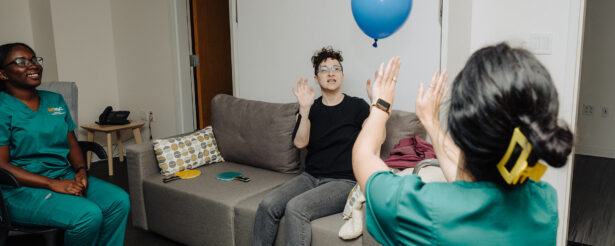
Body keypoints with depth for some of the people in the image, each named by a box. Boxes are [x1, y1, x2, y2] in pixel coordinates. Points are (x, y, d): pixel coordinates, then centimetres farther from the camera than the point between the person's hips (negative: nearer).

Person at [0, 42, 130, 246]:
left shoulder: (55, 100, 15)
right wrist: (53, 184, -20)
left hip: (65, 176, 7)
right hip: (22, 188, -6)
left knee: (119, 200, -17)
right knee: (89, 214, -29)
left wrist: (81, 170, -5)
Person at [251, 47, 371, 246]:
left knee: (295, 207, -29)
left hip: (343, 181, -4)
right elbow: (300, 142, -4)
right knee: (268, 205, -20)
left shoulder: (356, 106, 3)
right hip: (310, 177, 4)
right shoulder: (311, 108, 11)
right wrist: (305, 108, -18)